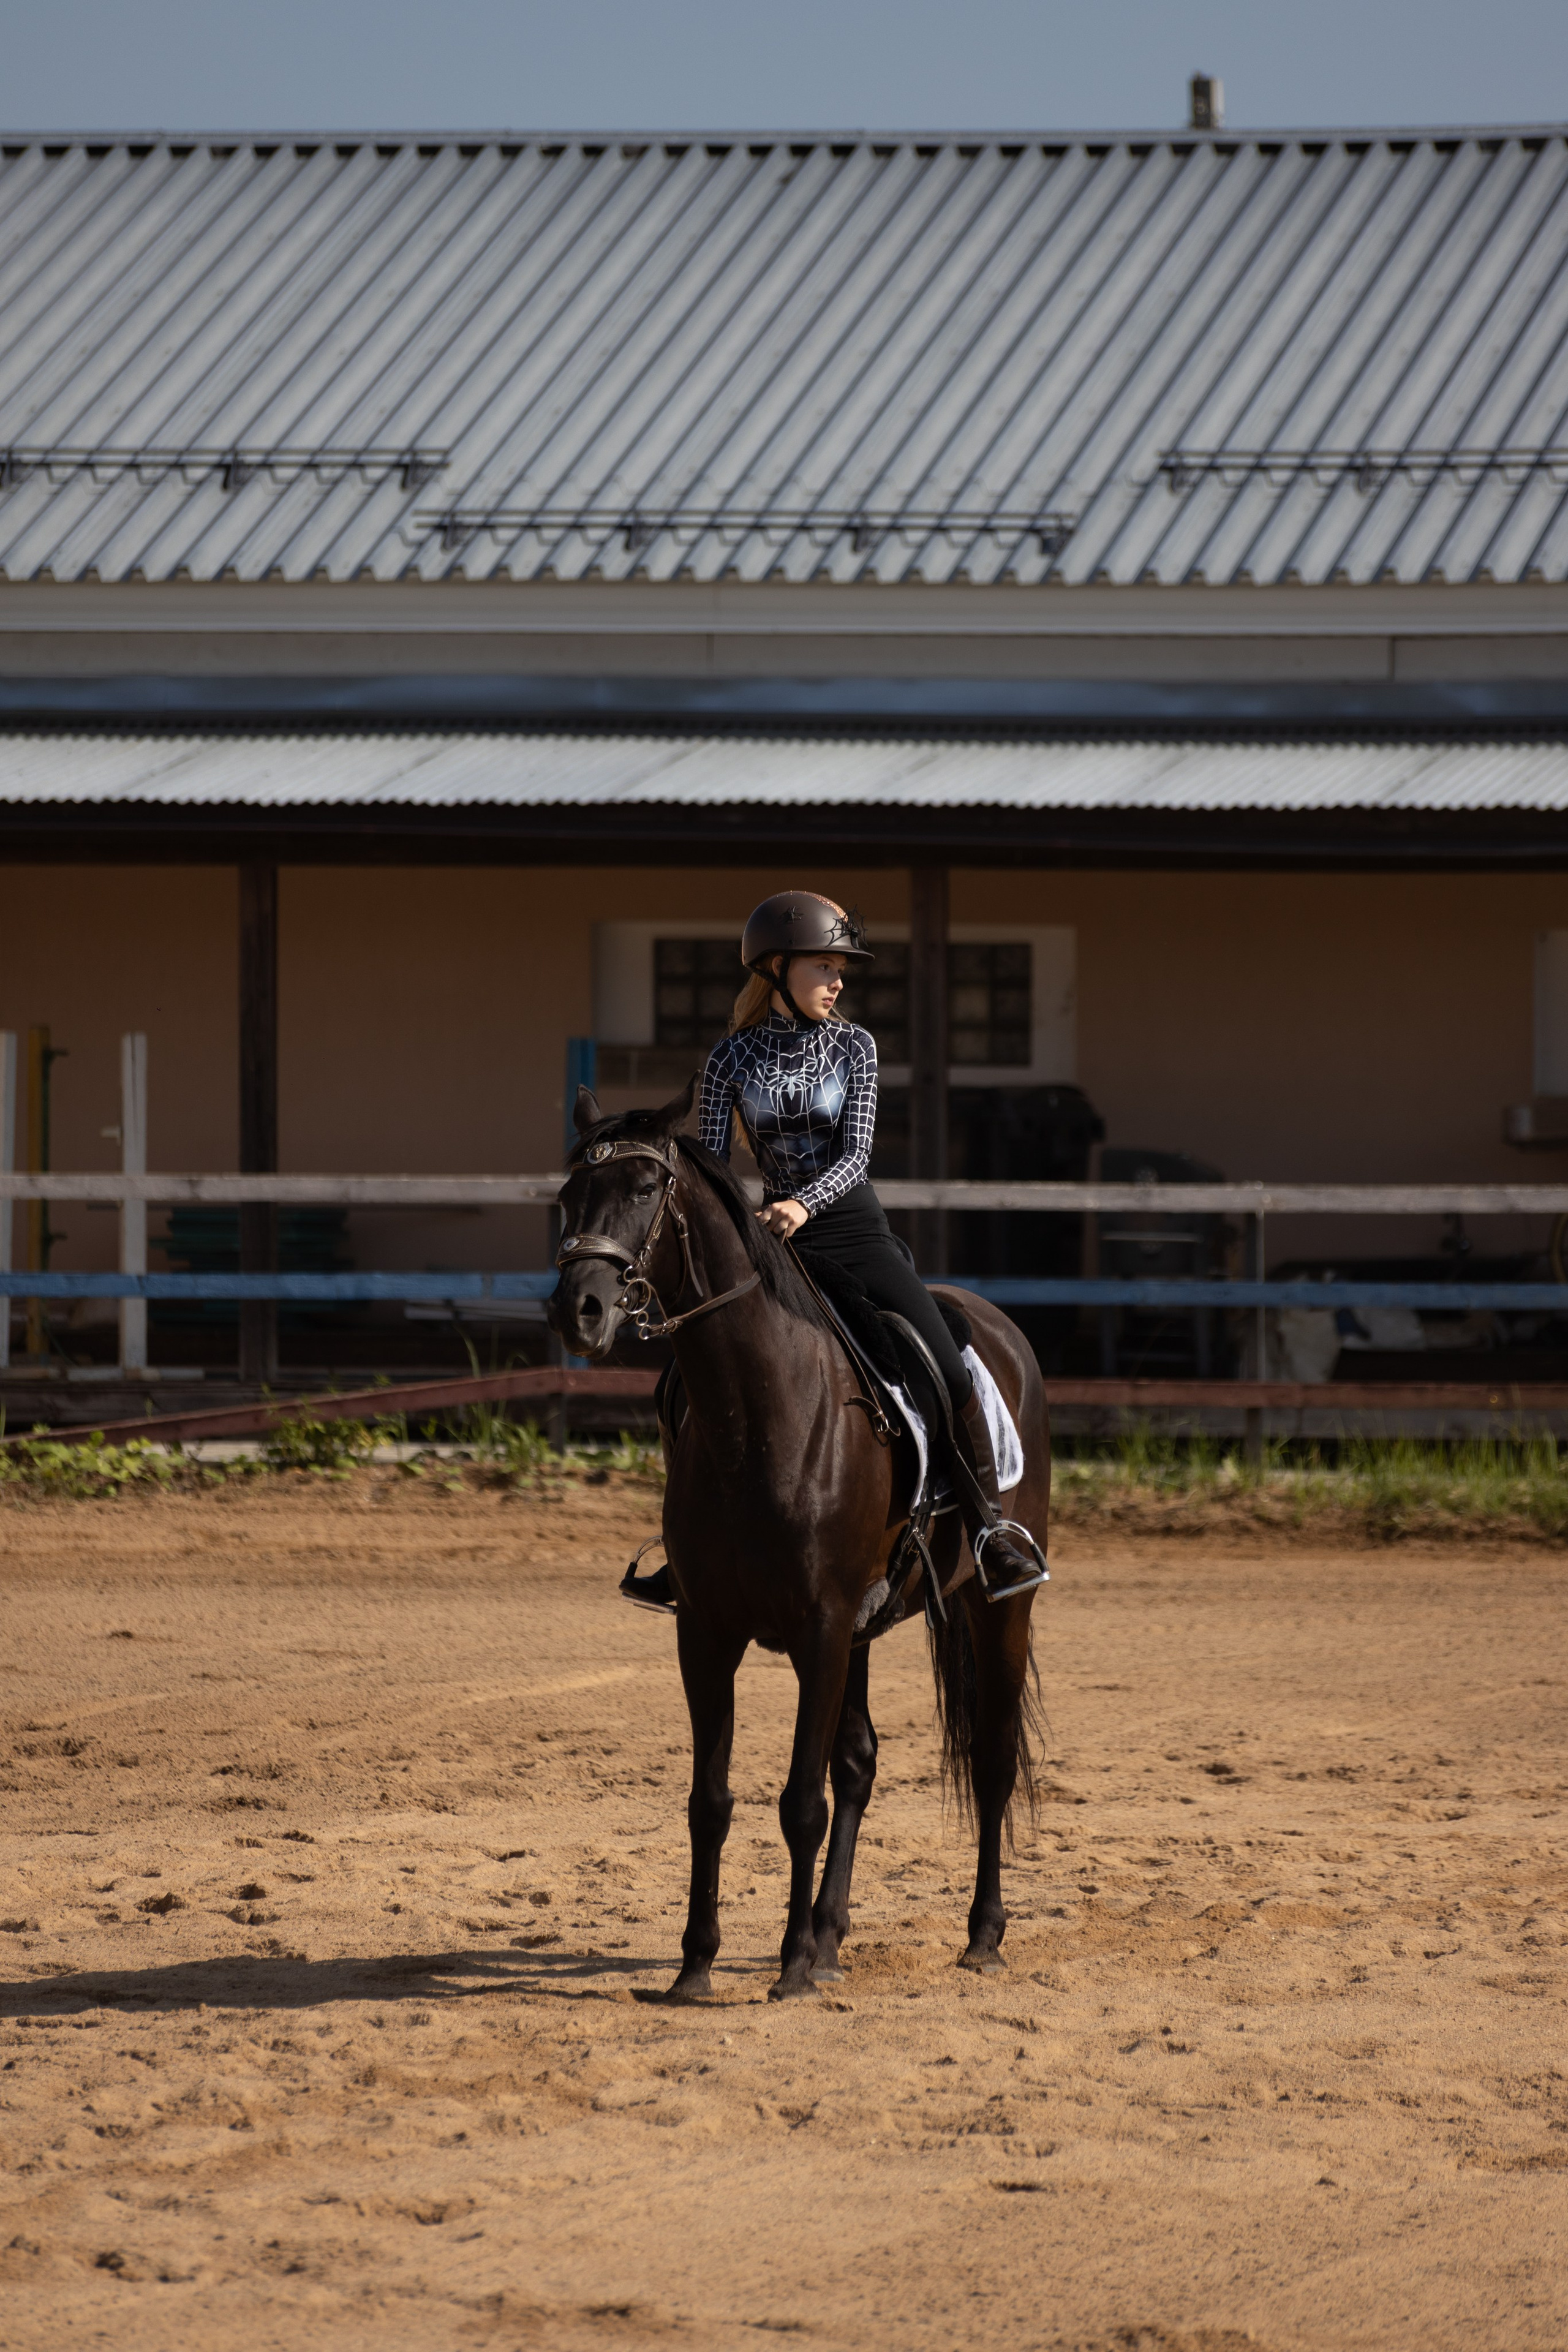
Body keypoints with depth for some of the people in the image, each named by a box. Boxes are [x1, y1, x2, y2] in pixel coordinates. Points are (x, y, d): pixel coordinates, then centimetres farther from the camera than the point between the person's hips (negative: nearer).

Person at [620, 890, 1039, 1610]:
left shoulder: (854, 1046, -1)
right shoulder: (732, 1058, 0)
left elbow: (855, 1154, -10)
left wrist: (804, 1204, -28)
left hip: (855, 1233, -1)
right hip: (773, 1244, 1)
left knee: (950, 1373, -15)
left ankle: (991, 1528, 0)